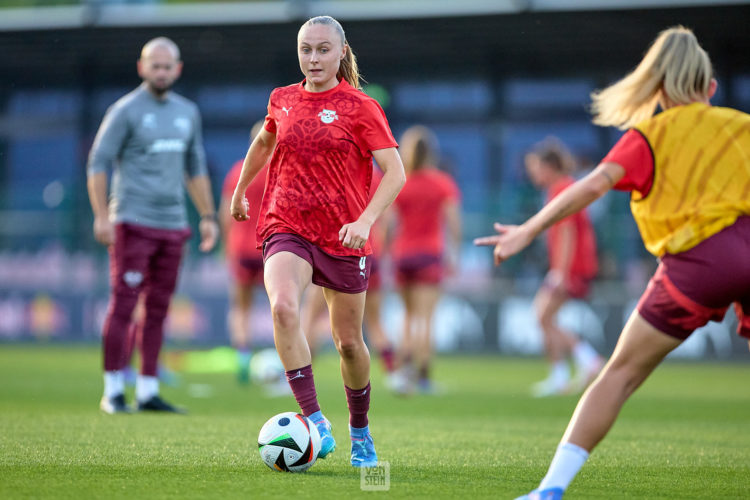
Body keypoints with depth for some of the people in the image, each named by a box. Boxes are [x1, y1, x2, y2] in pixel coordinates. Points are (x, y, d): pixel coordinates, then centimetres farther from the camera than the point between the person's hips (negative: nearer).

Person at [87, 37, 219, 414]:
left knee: (158, 310, 5)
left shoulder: (187, 112, 15)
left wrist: (208, 217, 18)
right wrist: (102, 216, -12)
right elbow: (98, 163, -4)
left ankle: (148, 391, 9)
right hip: (133, 223, -5)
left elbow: (195, 168, 23)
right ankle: (113, 391, -3)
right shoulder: (126, 110, -3)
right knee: (123, 305, -8)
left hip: (172, 225, 5)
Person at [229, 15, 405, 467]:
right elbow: (264, 142, 29)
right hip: (286, 229, 1)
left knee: (349, 342, 9)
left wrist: (365, 220, -24)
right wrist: (240, 190, 36)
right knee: (283, 307, -29)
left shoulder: (361, 107, -5)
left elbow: (395, 172, -11)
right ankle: (314, 421, -29)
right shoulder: (283, 100, 7)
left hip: (344, 238, -1)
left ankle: (360, 430, 34)